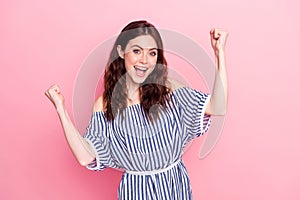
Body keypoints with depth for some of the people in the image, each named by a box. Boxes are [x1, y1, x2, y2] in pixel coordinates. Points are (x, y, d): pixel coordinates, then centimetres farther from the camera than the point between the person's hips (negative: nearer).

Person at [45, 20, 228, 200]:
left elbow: (217, 108, -18)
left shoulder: (169, 89, -8)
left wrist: (220, 53, -21)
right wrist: (61, 109, -18)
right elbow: (86, 157, -15)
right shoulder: (105, 104, -8)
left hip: (176, 185, 2)